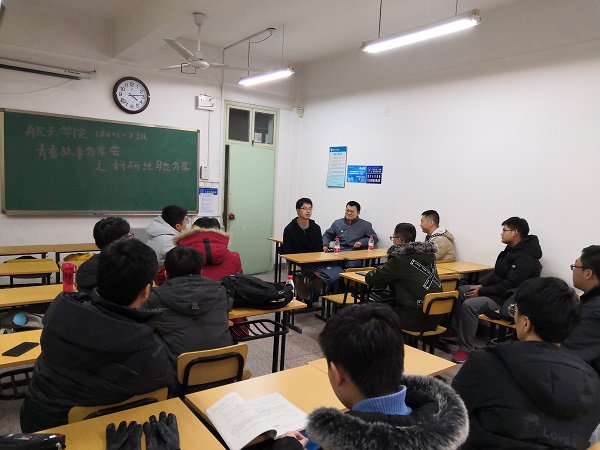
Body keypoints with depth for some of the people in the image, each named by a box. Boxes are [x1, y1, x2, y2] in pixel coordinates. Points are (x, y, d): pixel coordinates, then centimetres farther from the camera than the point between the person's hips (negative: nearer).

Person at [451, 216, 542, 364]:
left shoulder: (525, 259, -23)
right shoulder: (511, 250, 8)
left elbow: (509, 286, -25)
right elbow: (496, 273, 15)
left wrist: (481, 292, -20)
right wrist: (481, 285, 1)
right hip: (498, 289, 11)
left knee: (469, 305, -28)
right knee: (461, 291, 9)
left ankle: (465, 349, -18)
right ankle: (454, 328, 16)